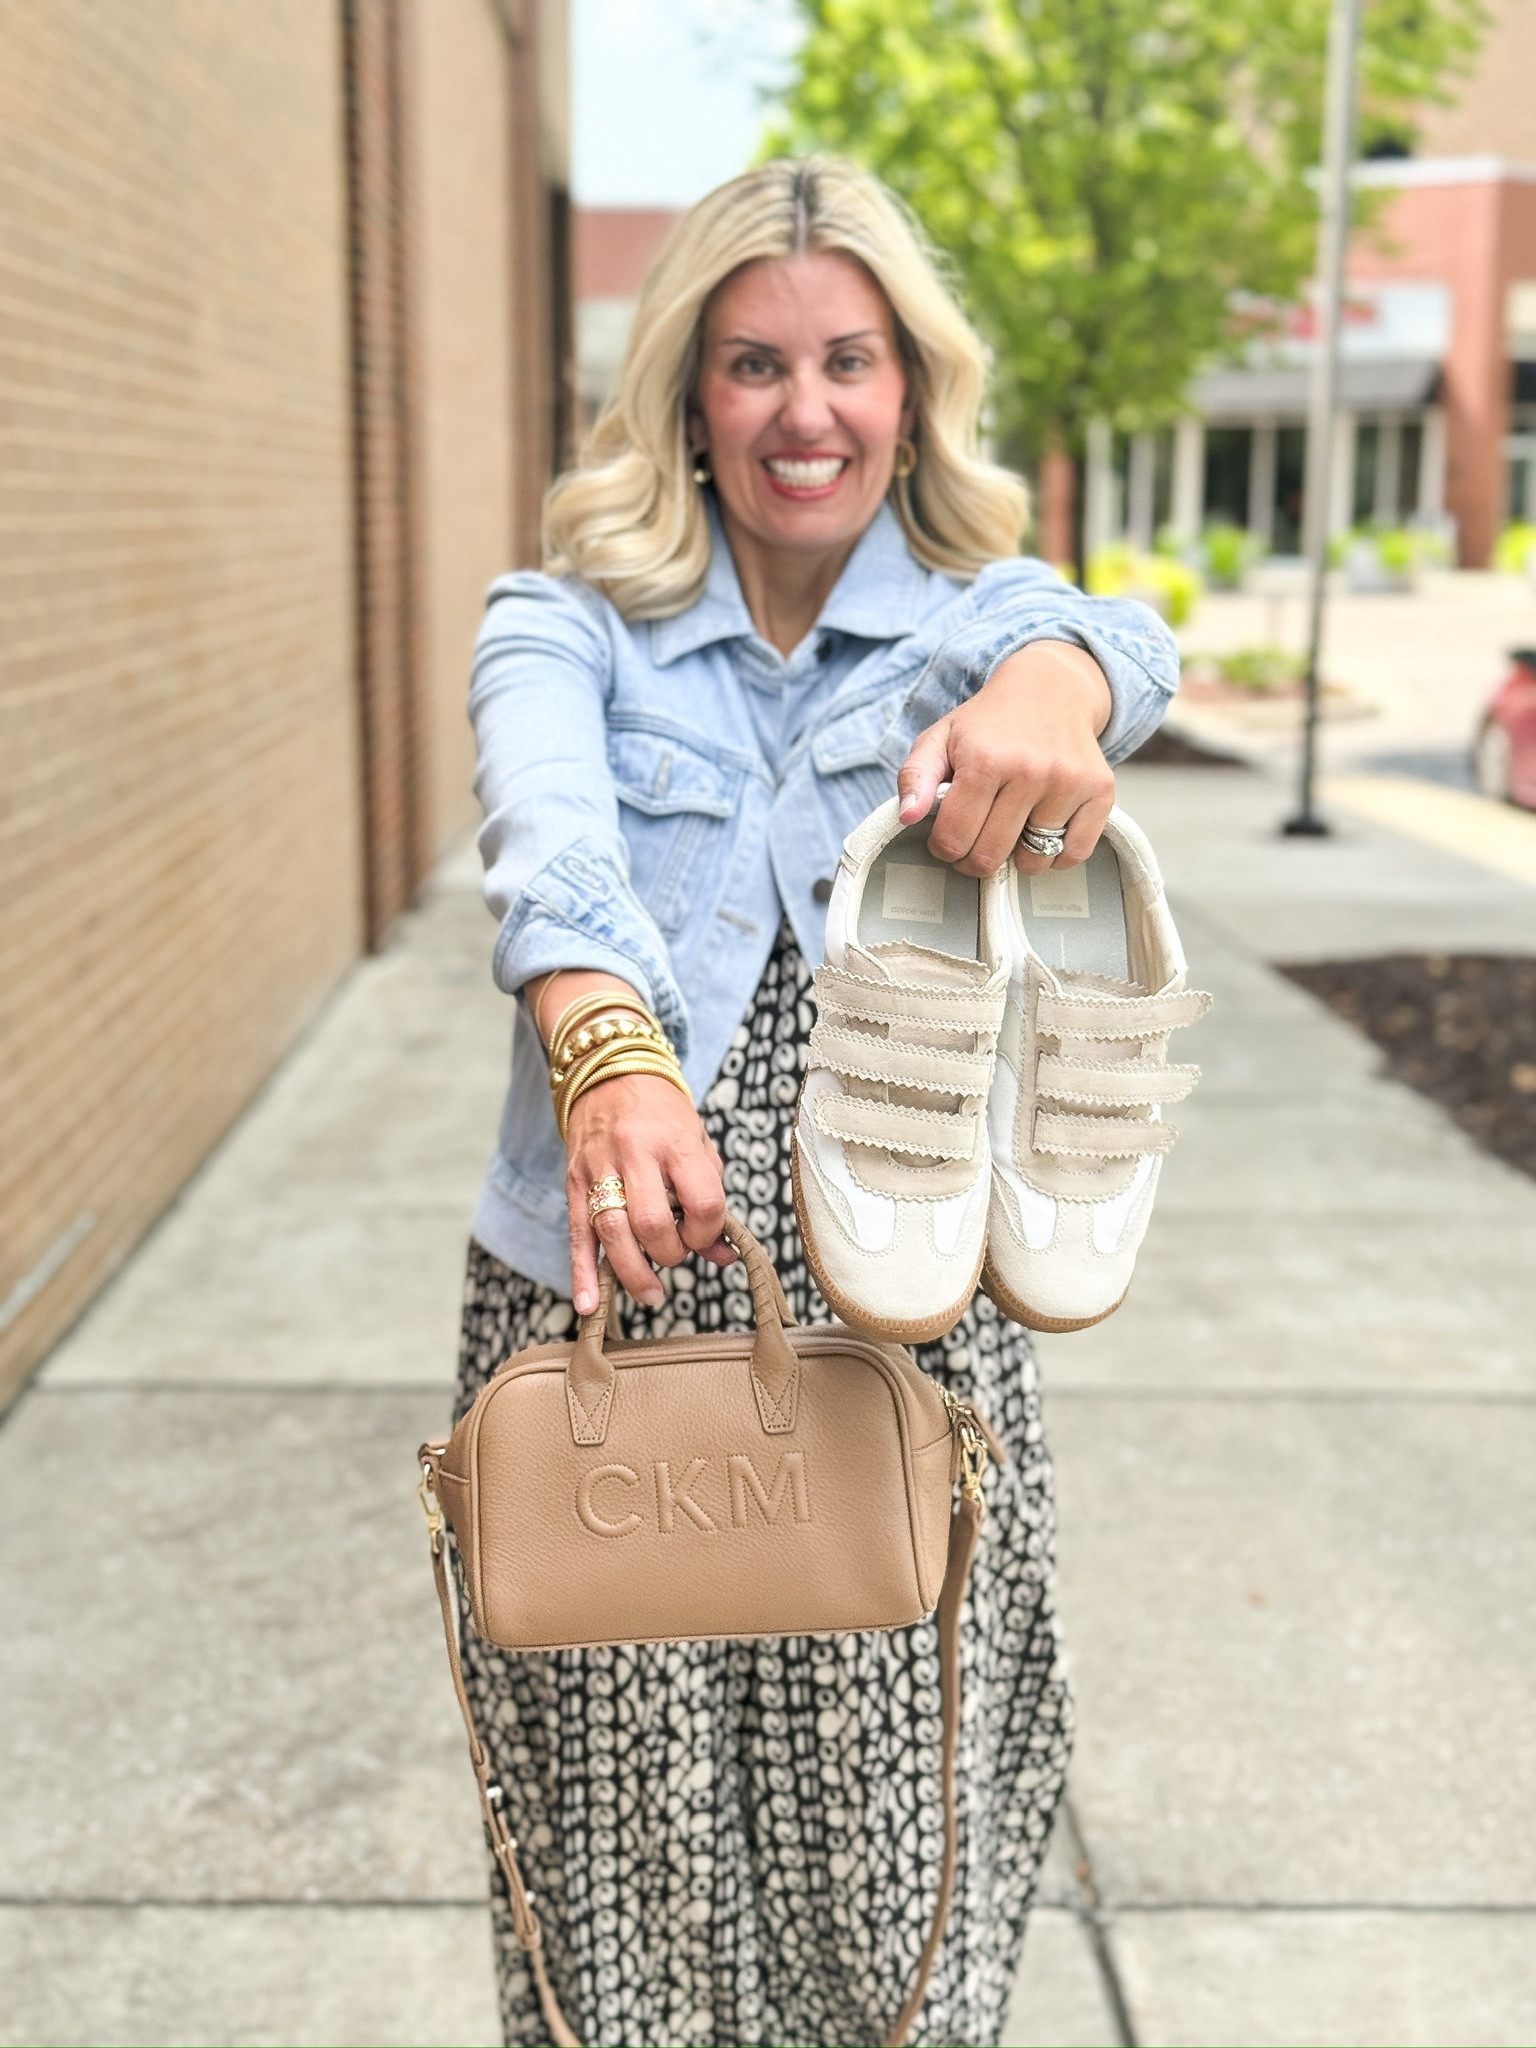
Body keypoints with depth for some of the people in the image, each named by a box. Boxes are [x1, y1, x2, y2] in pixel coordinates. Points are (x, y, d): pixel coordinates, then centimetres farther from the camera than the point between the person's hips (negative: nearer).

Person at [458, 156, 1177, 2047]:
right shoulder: (567, 624, 3)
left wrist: (1049, 686, -43)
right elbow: (554, 830, -19)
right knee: (628, 1873, 8)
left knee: (900, 1879, 6)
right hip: (605, 1314, 0)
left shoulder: (981, 615, 8)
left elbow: (1113, 638, -18)